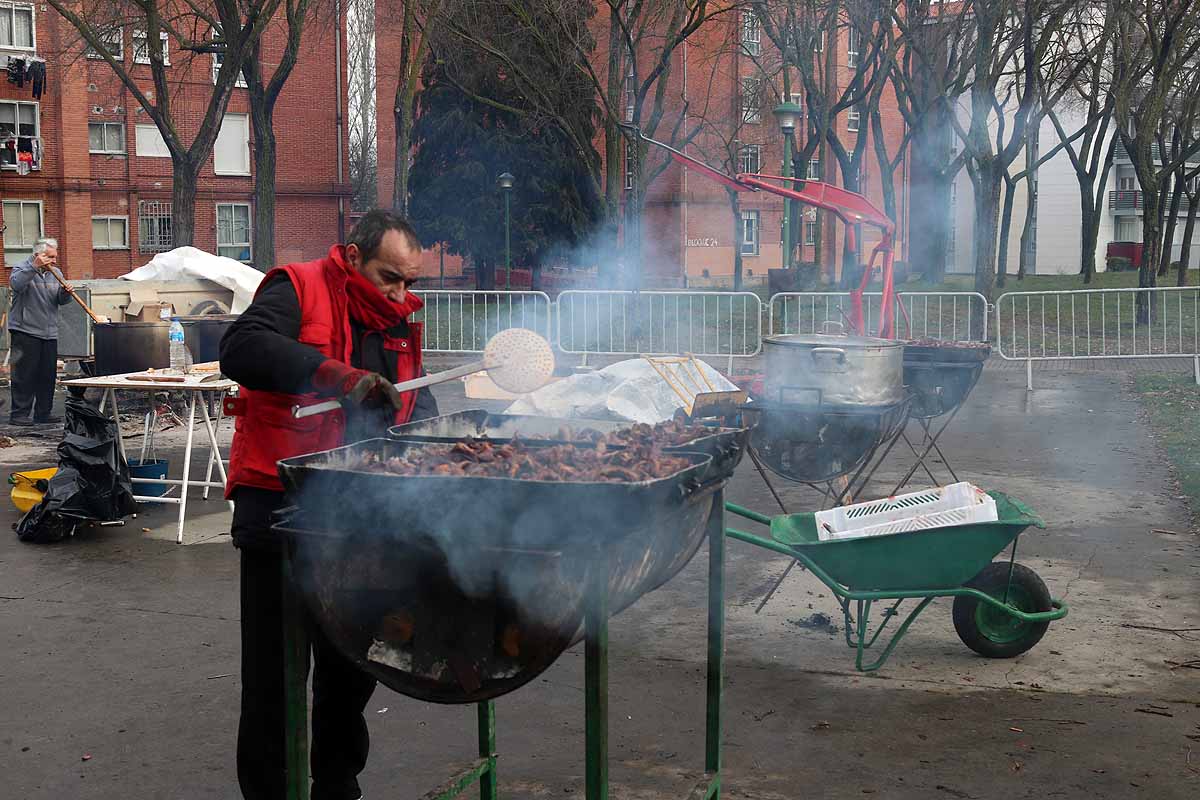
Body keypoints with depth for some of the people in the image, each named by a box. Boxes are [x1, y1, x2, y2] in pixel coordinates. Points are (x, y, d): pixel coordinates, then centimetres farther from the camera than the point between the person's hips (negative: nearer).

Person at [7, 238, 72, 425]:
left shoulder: (55, 273, 15)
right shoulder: (22, 269, -2)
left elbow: (62, 301, 10)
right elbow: (15, 284, -24)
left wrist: (65, 292, -12)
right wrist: (34, 267, -27)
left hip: (49, 333, 6)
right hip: (25, 331, -6)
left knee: (48, 375, 7)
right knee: (24, 375, -4)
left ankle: (43, 413, 15)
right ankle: (19, 413, 0)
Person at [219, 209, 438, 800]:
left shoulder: (397, 326, 13)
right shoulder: (299, 291, -9)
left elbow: (418, 405, 15)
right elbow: (240, 349, -26)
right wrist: (340, 378, -34)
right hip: (279, 513, -7)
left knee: (353, 665, 17)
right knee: (275, 675, 0)